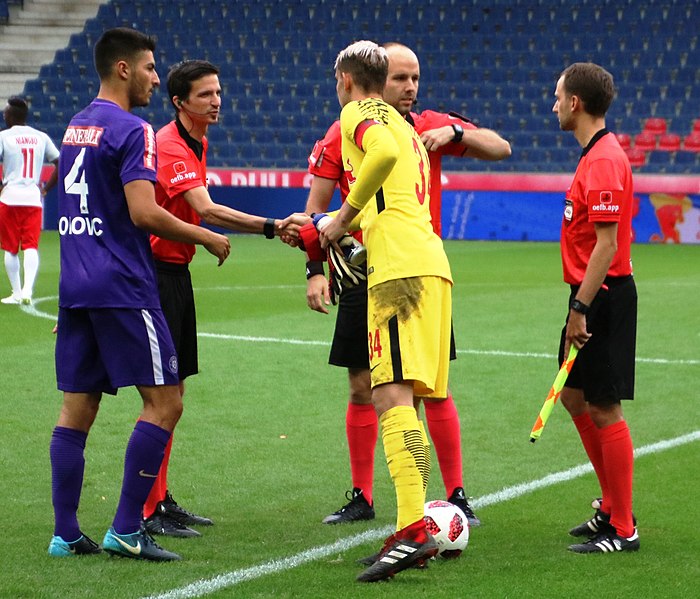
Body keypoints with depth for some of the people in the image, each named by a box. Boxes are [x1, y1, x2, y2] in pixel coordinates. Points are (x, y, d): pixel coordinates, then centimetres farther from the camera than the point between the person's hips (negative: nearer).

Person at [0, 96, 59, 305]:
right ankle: (28, 289, -18)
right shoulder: (41, 137, 9)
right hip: (34, 198, 3)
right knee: (31, 246, 0)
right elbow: (60, 163, 9)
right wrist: (46, 188, 13)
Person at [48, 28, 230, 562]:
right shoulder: (131, 130, -10)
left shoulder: (75, 127, 16)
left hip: (76, 286, 8)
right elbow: (144, 213, -19)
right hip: (122, 287, -8)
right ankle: (126, 531, -7)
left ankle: (65, 534, 8)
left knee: (77, 408, 9)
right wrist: (207, 238, -7)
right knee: (164, 402, -3)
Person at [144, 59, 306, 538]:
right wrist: (270, 227, -36)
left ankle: (162, 498, 19)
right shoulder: (169, 147, -18)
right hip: (156, 271, -10)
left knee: (174, 389, 12)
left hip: (176, 271, 10)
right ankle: (149, 511, -8)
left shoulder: (198, 143, 13)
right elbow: (207, 211, -29)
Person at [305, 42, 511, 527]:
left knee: (435, 389, -1)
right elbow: (316, 207, 2)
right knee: (363, 389, 5)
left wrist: (455, 132, -17)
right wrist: (315, 270, -7)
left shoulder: (432, 127, 1)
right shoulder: (343, 134, 0)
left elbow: (500, 149, 0)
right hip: (363, 279, 0)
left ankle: (456, 496, 7)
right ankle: (361, 499, 16)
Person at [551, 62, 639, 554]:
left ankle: (622, 529, 2)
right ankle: (613, 507, 27)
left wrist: (581, 308, -23)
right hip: (592, 296, 10)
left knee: (604, 409, -5)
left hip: (605, 297, -10)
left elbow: (606, 243, -23)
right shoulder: (594, 156, 13)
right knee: (575, 398, 17)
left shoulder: (605, 162, -18)